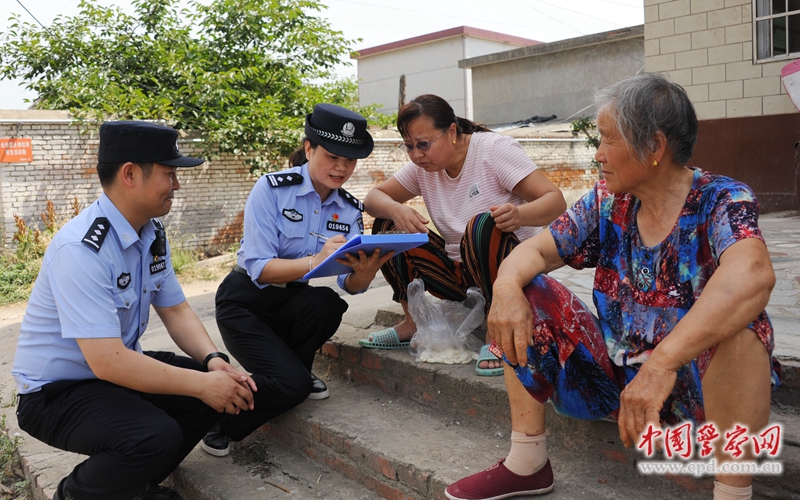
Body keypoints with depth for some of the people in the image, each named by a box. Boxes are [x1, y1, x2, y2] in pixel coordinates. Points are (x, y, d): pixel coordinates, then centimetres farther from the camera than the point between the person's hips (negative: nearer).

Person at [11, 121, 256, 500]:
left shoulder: (153, 235, -1)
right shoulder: (81, 249, -28)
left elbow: (175, 310, 4)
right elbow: (107, 361, -32)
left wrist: (213, 360, -14)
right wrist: (202, 384, -28)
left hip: (119, 370, 8)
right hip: (57, 392, -8)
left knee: (228, 387, -6)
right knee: (157, 438, -32)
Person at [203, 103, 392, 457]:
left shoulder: (349, 210, -2)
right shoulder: (272, 189, -17)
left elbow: (351, 285, -12)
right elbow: (259, 268, -25)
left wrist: (366, 271, -36)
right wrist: (315, 261, -41)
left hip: (292, 302, 5)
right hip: (246, 303, -5)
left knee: (328, 306, -30)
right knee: (291, 384, -25)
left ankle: (296, 371, 2)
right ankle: (218, 419, 5)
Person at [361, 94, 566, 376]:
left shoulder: (494, 149, -14)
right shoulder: (423, 167, 2)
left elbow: (556, 200, -20)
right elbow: (373, 198, 2)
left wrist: (518, 214, -42)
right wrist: (395, 209, -22)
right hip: (460, 276, 6)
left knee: (483, 225, -36)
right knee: (387, 226, -7)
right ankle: (412, 323, 2)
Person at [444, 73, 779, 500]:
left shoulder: (722, 201, -16)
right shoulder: (607, 202, 0)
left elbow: (753, 274, -36)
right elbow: (538, 249, -3)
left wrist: (663, 361, -47)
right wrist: (507, 285, -28)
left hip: (700, 383, -5)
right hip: (614, 378, 5)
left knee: (737, 317, -34)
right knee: (522, 292, -8)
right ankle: (526, 463, -3)